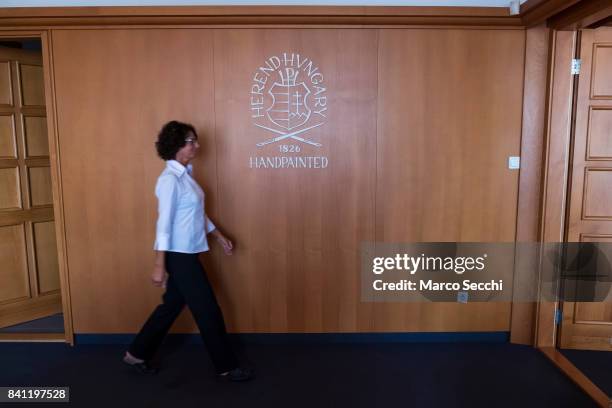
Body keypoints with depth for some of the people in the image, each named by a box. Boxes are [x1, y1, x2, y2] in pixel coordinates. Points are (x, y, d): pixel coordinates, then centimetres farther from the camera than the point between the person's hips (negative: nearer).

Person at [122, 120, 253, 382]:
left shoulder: (185, 174, 10)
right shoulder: (170, 179, -19)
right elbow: (164, 222, -21)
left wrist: (219, 236, 20)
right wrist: (160, 264, -20)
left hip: (188, 253, 9)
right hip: (179, 255, -9)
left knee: (172, 305, 19)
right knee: (208, 310, 0)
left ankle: (138, 354, 35)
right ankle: (227, 367, 15)